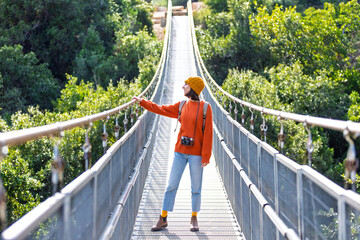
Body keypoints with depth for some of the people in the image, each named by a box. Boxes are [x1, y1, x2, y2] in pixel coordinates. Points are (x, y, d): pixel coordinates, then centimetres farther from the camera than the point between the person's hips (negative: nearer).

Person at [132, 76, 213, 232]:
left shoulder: (205, 108, -6)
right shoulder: (181, 106, 7)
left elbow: (208, 134, -9)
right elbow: (161, 109, 15)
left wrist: (206, 157, -12)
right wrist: (142, 102, 10)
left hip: (196, 154, -4)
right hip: (180, 152, 4)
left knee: (196, 188, 5)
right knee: (171, 185, 4)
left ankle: (194, 219, 21)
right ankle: (163, 219, 11)